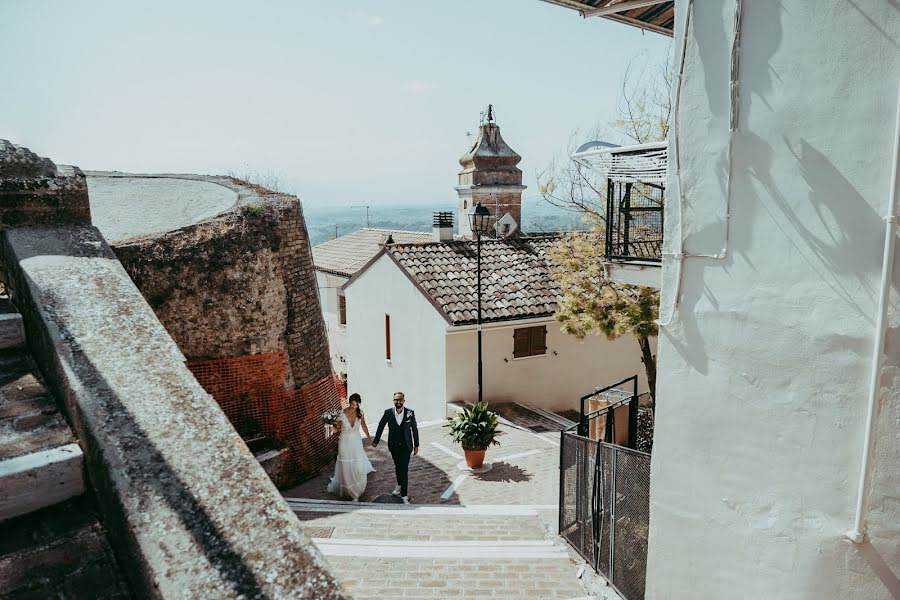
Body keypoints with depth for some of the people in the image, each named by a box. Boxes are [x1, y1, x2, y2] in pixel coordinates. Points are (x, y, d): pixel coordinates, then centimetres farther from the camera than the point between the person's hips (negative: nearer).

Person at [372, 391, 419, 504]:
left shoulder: (410, 413, -12)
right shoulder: (388, 413, -10)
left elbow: (414, 429, -2)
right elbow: (381, 426, 4)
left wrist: (416, 445, 1)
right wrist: (376, 441, 12)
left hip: (406, 446, -2)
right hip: (393, 446, 2)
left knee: (404, 469, -8)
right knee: (397, 466, 19)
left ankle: (404, 495, -3)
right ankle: (399, 485, 43)